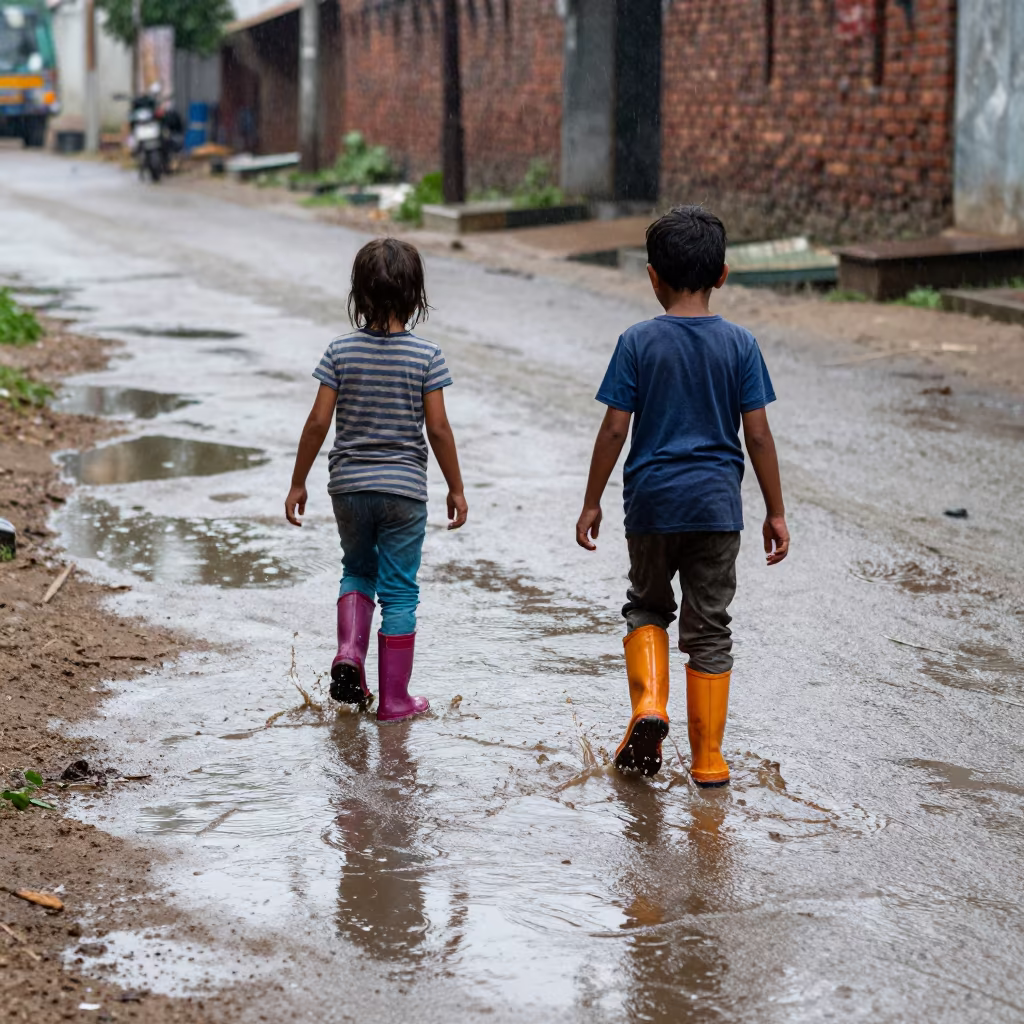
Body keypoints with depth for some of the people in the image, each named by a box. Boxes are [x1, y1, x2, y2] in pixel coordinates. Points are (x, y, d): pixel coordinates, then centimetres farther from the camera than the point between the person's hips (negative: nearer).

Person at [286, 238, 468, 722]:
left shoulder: (341, 351, -5)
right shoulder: (426, 356, -9)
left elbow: (319, 422, -5)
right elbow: (438, 428, -8)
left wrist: (298, 483, 5)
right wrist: (455, 488, 4)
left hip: (349, 484, 2)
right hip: (403, 489, -2)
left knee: (357, 569, 25)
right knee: (399, 592, 7)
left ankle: (349, 650, 2)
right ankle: (394, 697, 12)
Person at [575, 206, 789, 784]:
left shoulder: (639, 343, -5)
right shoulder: (739, 344, -3)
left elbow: (615, 430, -5)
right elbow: (758, 435, -3)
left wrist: (593, 502, 6)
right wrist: (776, 512, 5)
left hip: (652, 501, 0)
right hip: (717, 503, 0)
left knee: (648, 606, 21)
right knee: (709, 628, 8)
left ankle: (649, 704, -2)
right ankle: (708, 758, 11)